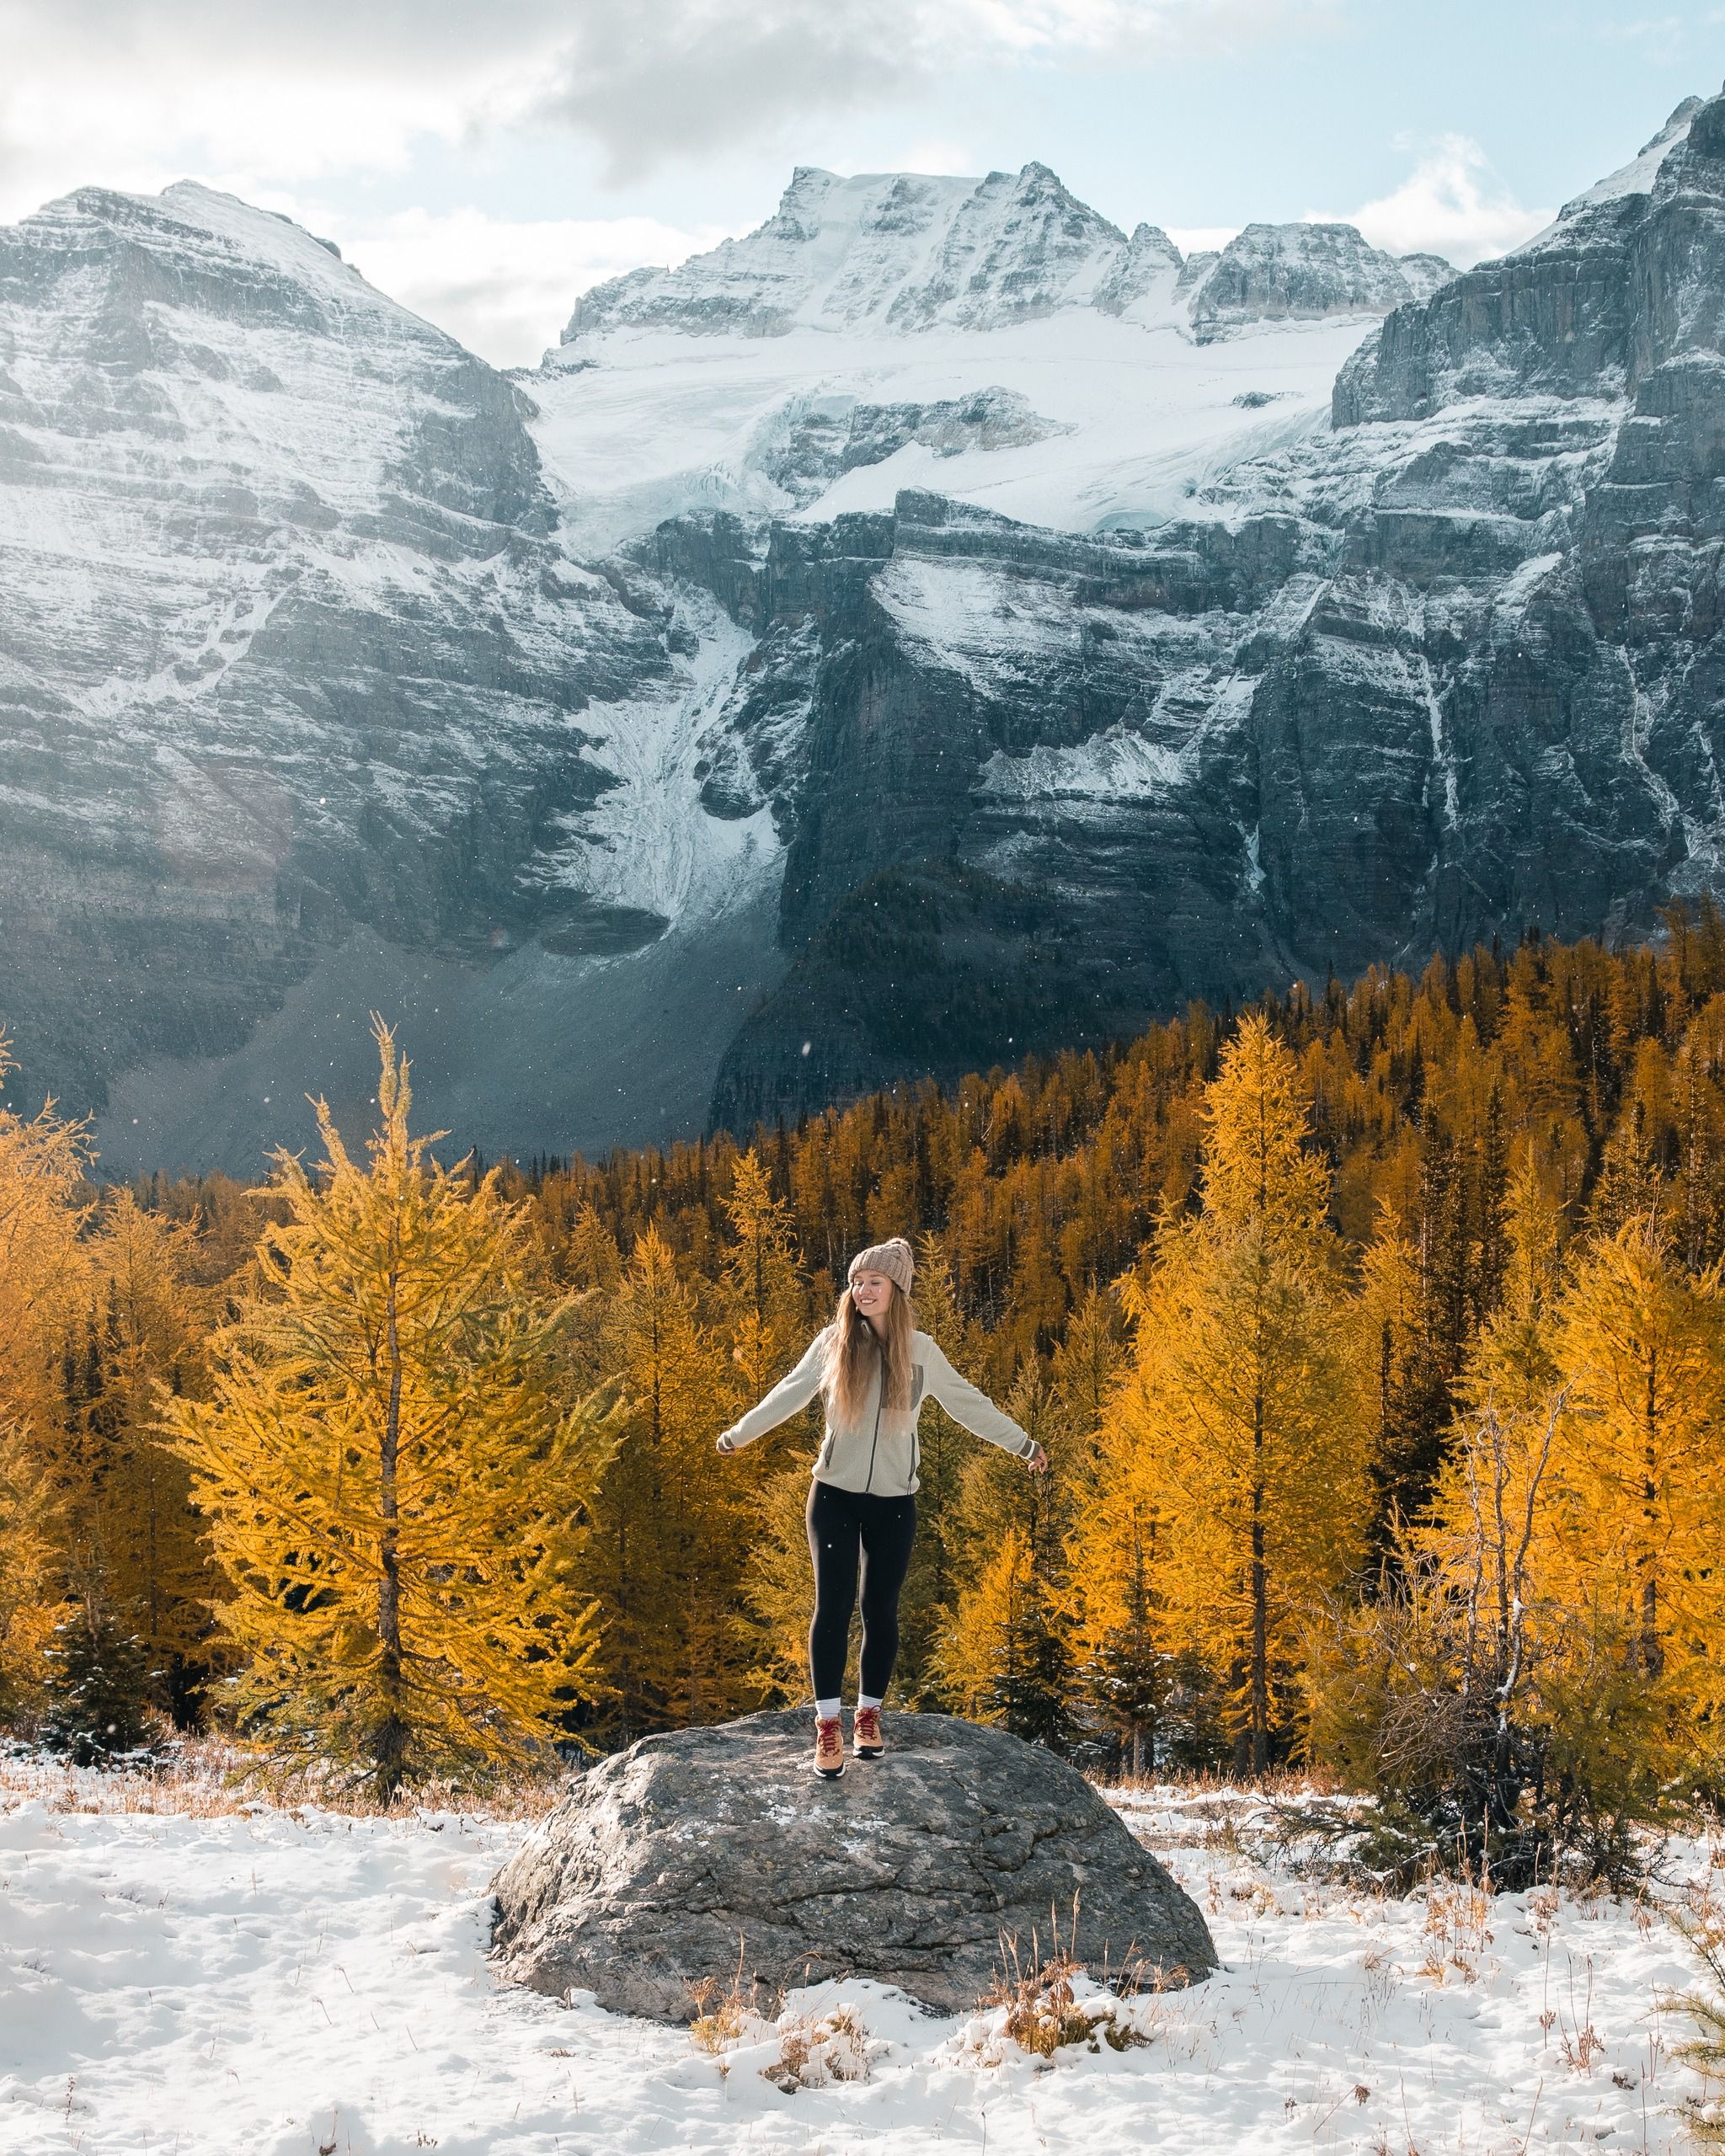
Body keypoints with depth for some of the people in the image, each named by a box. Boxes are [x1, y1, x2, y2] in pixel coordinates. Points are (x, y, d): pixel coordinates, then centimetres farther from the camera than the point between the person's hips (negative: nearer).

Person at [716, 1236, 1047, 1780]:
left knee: (881, 1611, 5)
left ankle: (868, 1717, 19)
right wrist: (740, 1433, 15)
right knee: (832, 1607, -7)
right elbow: (789, 1394, 9)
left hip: (894, 1501, 1)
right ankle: (828, 1726, -4)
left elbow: (969, 1405, 12)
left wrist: (1022, 1444, 16)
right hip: (835, 1495, -1)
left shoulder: (921, 1351, 2)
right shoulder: (833, 1342, -2)